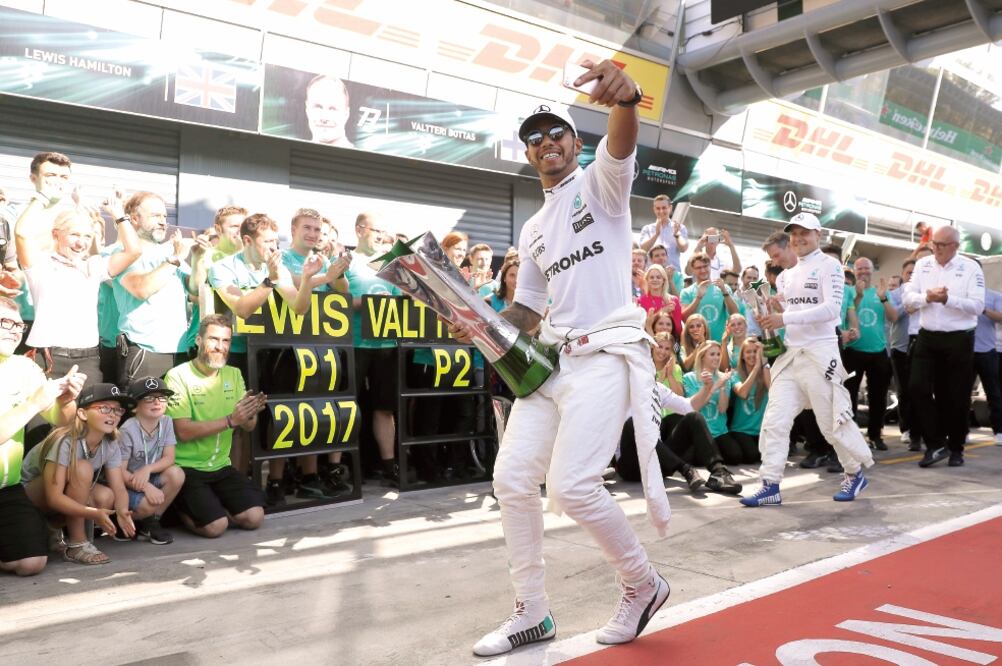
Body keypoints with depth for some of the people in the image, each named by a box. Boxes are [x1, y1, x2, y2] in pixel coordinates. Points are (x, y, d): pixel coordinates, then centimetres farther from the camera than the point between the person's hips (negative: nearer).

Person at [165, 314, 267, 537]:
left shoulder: (234, 375, 8)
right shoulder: (178, 376, -12)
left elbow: (248, 426, 5)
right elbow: (183, 431, -19)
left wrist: (250, 413, -19)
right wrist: (231, 420, -26)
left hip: (221, 466, 5)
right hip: (186, 468, -5)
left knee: (254, 517, -9)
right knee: (216, 525, -20)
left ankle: (213, 506, 18)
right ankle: (184, 511, 12)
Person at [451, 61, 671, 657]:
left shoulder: (600, 182, 3)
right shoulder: (533, 230, 22)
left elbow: (622, 144, -22)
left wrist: (625, 98, -45)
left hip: (607, 351, -7)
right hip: (552, 356, 7)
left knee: (572, 485, -17)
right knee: (513, 479, 2)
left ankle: (644, 584, 11)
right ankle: (532, 613, 19)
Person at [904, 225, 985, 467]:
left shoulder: (971, 268, -3)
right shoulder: (922, 264, 7)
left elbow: (978, 305, -11)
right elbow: (908, 297, 2)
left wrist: (948, 299, -24)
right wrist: (927, 297, -18)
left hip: (959, 340, -3)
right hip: (927, 338, 3)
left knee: (956, 396, 5)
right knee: (918, 388, -8)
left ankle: (955, 448, 21)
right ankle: (936, 444, 3)